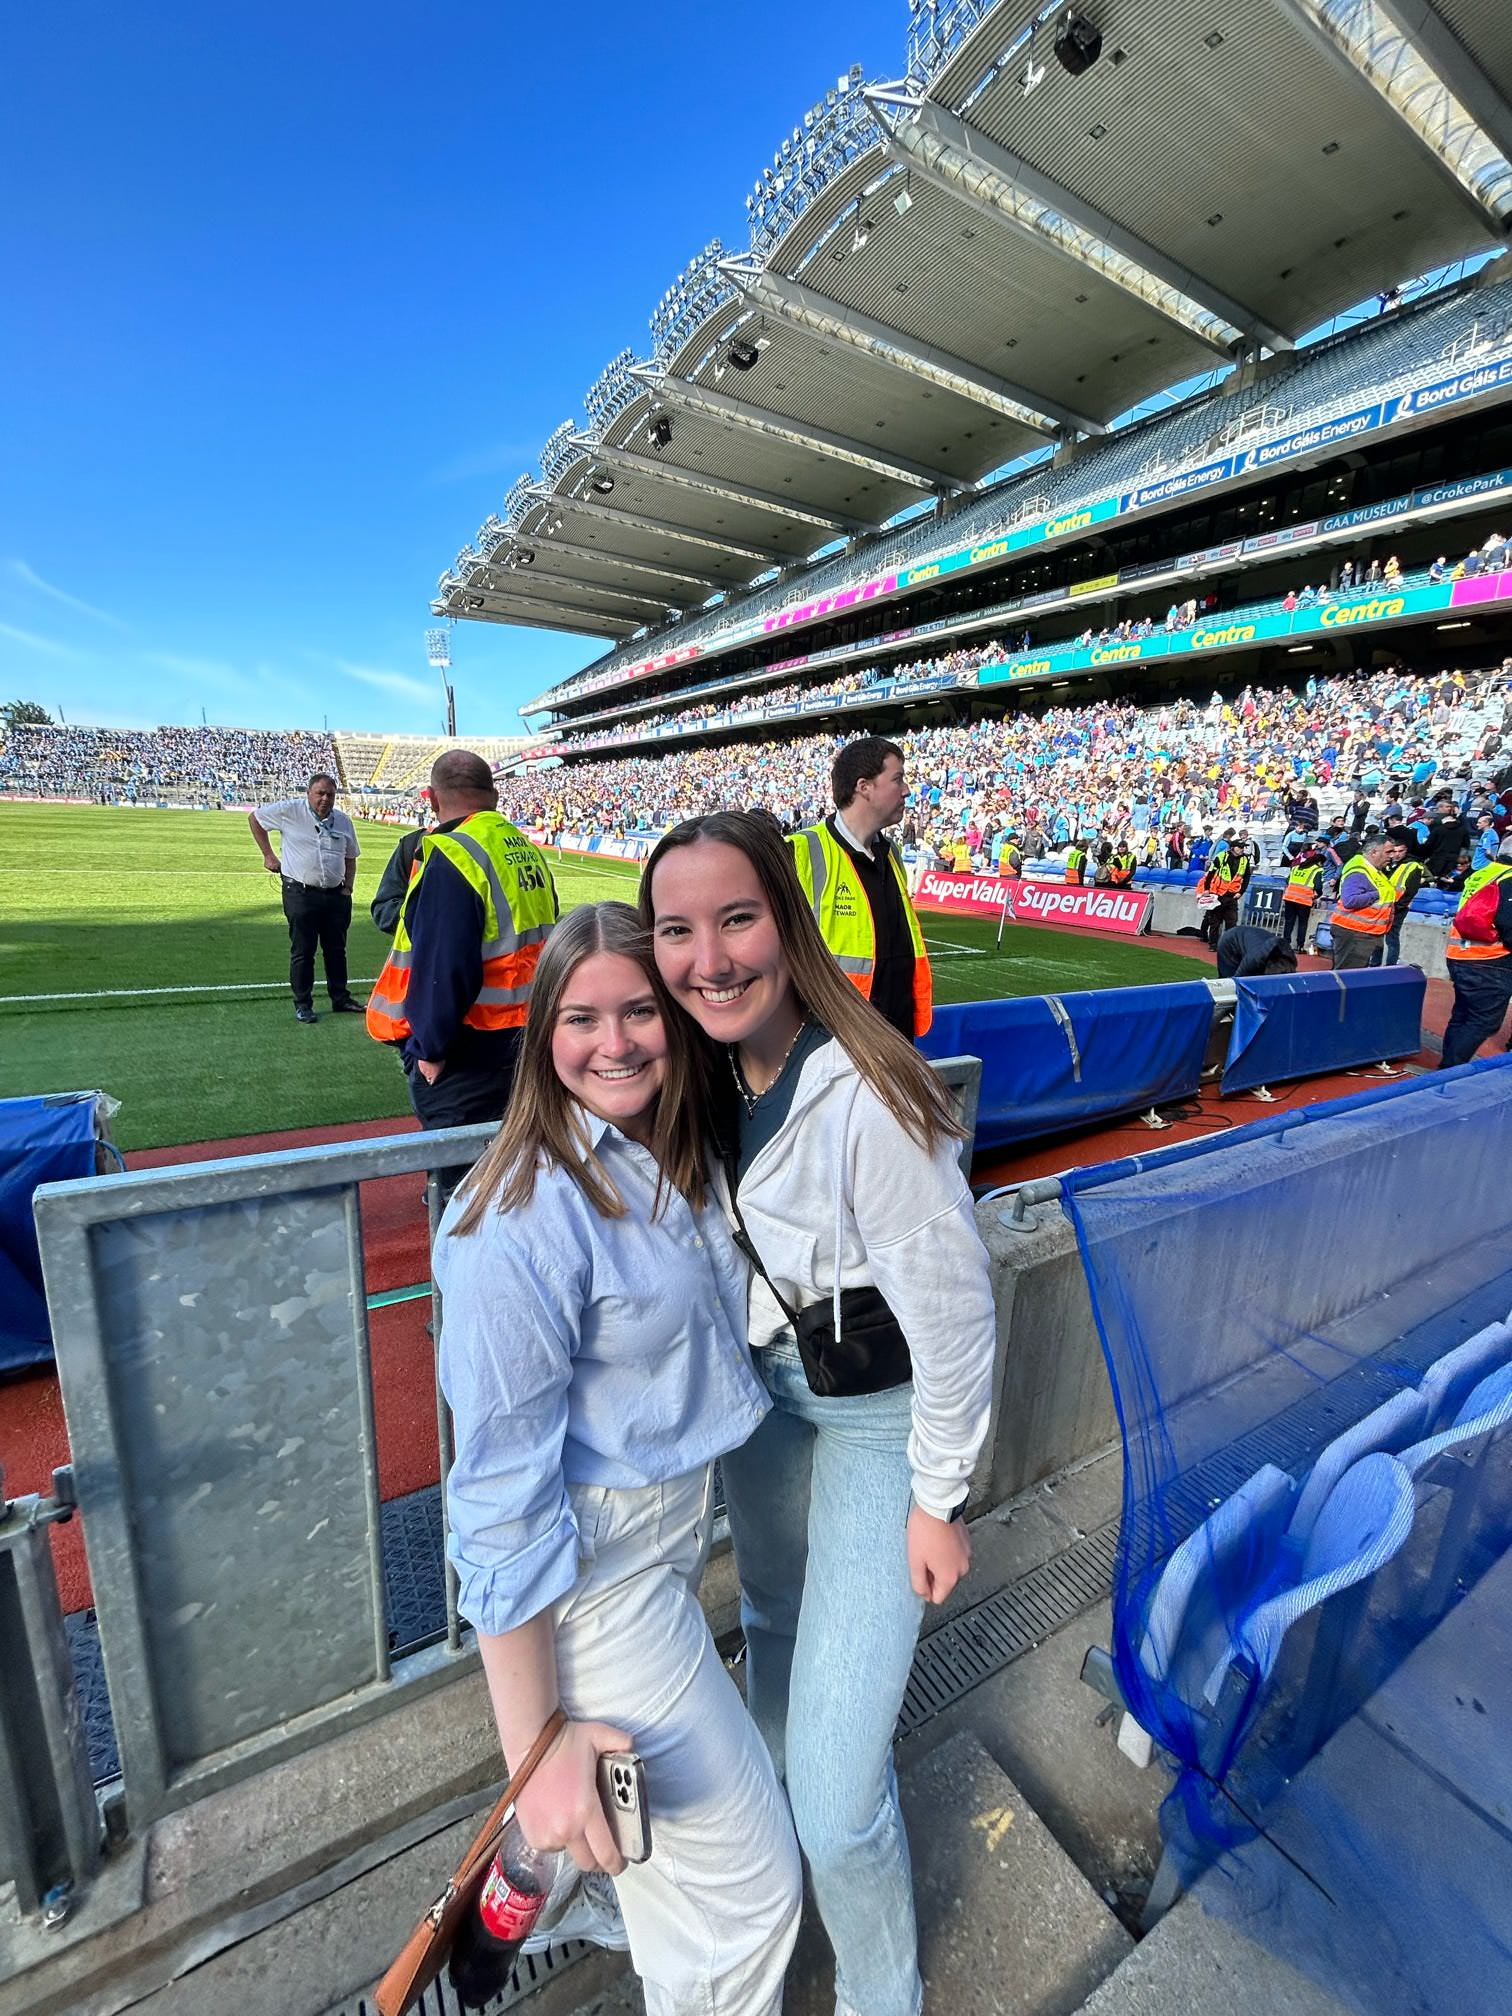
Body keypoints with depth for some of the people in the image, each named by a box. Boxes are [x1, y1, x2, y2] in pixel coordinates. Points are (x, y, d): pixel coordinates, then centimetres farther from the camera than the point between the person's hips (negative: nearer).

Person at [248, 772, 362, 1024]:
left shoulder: (343, 821, 9)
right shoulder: (289, 811, -3)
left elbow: (350, 857, 18)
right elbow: (254, 818, 10)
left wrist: (347, 888, 7)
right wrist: (268, 855, 6)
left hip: (336, 896, 4)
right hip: (301, 894, -4)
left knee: (336, 949, 12)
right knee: (302, 951, 2)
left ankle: (340, 999, 23)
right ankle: (303, 1005, 11)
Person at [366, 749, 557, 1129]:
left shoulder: (449, 855, -18)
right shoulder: (530, 851, 6)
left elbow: (444, 967, -24)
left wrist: (432, 1047, -13)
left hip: (467, 1057, -8)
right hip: (528, 1043, 8)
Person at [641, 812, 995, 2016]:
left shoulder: (864, 1100, -32)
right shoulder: (711, 1074, -9)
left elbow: (955, 1310, -22)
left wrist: (937, 1498, -10)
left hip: (879, 1412, -6)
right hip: (764, 1386, 7)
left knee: (837, 1788, 3)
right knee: (773, 1624, 30)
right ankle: (775, 1835, 63)